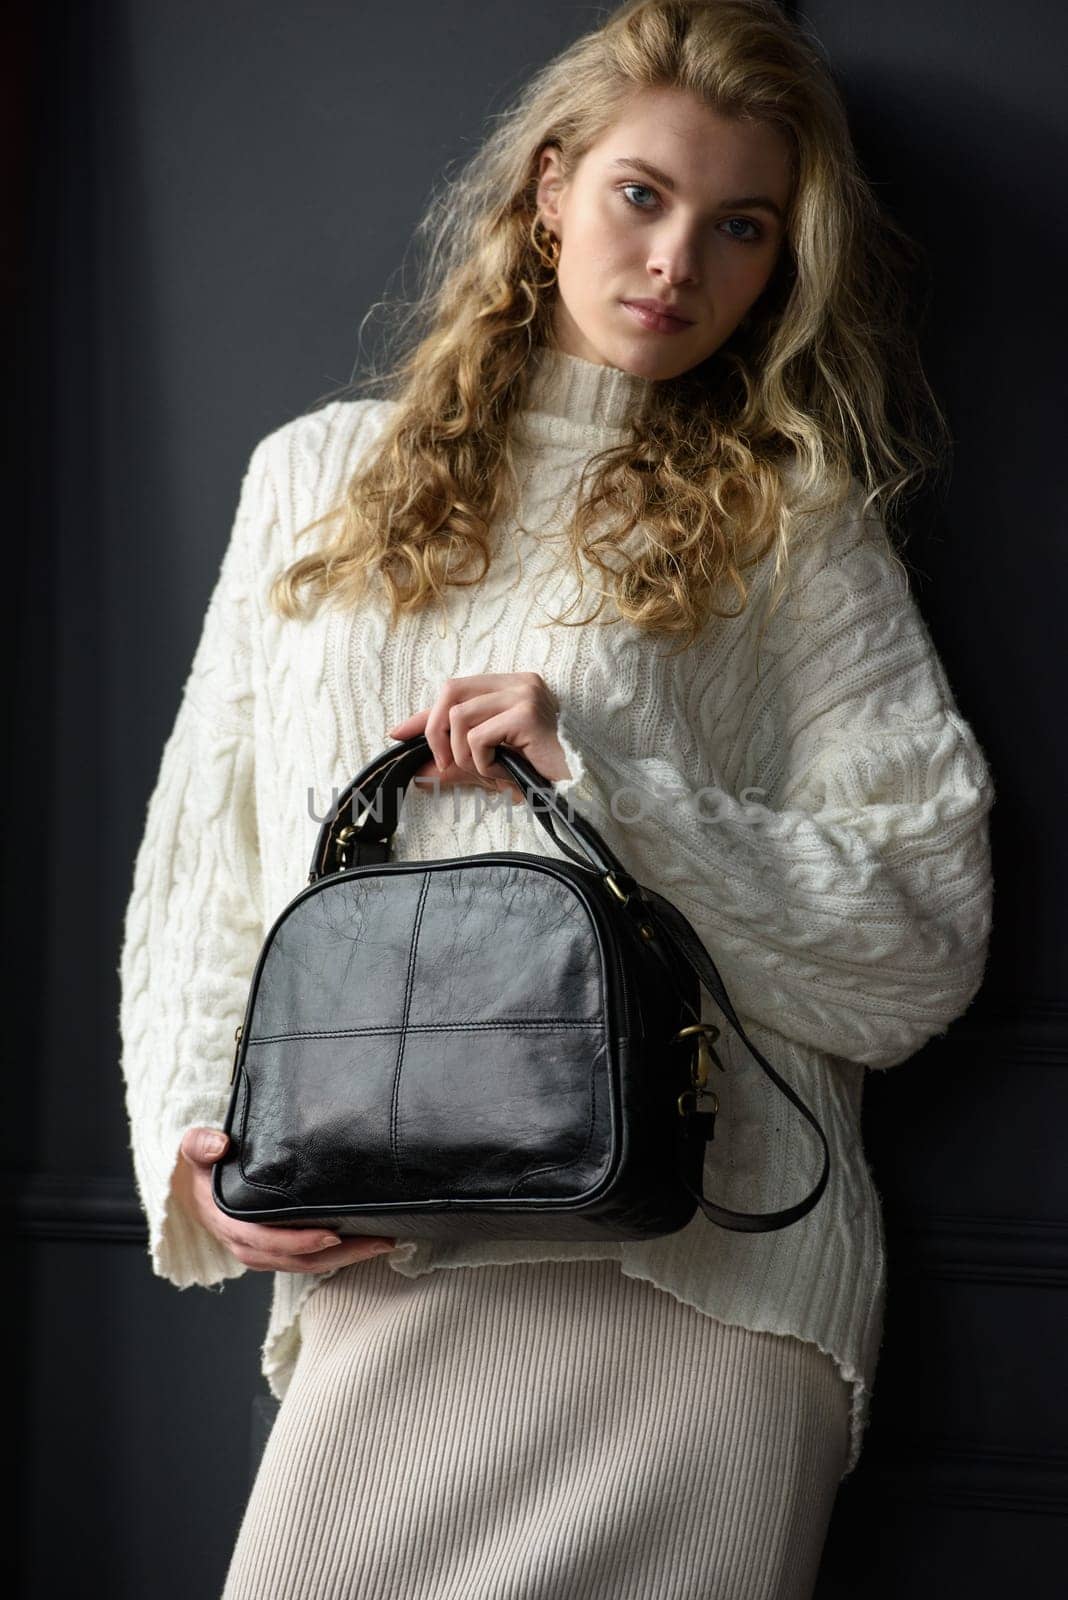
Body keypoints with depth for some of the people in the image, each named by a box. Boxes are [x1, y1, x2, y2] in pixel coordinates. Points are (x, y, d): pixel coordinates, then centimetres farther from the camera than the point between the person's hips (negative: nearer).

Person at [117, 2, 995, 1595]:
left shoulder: (791, 525, 9)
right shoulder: (321, 474, 17)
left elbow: (924, 944, 0)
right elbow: (201, 870, 17)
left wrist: (609, 778, -9)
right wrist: (194, 1149, 3)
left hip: (691, 1275, -2)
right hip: (373, 1275, 2)